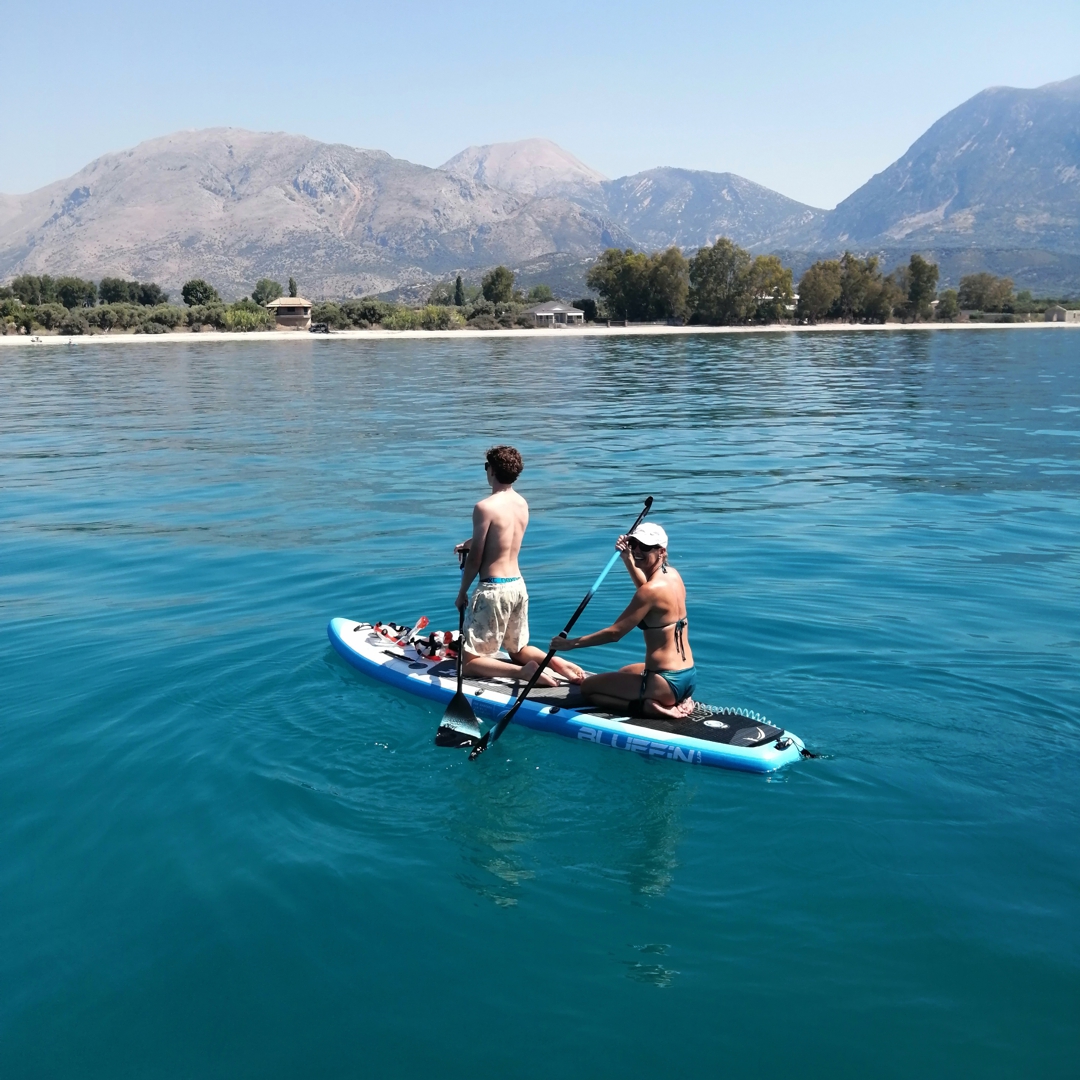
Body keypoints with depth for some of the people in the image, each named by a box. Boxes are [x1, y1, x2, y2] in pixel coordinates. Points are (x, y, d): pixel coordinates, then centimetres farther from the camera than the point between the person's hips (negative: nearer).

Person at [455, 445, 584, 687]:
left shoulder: (485, 507, -17)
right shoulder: (522, 504, 5)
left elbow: (475, 559, -13)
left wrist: (462, 593, -1)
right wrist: (469, 543, 33)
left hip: (493, 589, -8)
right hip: (518, 585, 8)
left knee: (469, 662, 0)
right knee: (519, 650, 25)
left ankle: (523, 672, -19)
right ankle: (558, 663, 0)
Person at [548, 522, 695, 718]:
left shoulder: (652, 590, -21)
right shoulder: (673, 574, 4)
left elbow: (614, 633, -19)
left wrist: (571, 643, -12)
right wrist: (628, 560, 11)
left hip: (667, 682, -9)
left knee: (588, 687, 5)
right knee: (625, 672, 38)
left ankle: (647, 706, -8)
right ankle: (674, 701, 15)